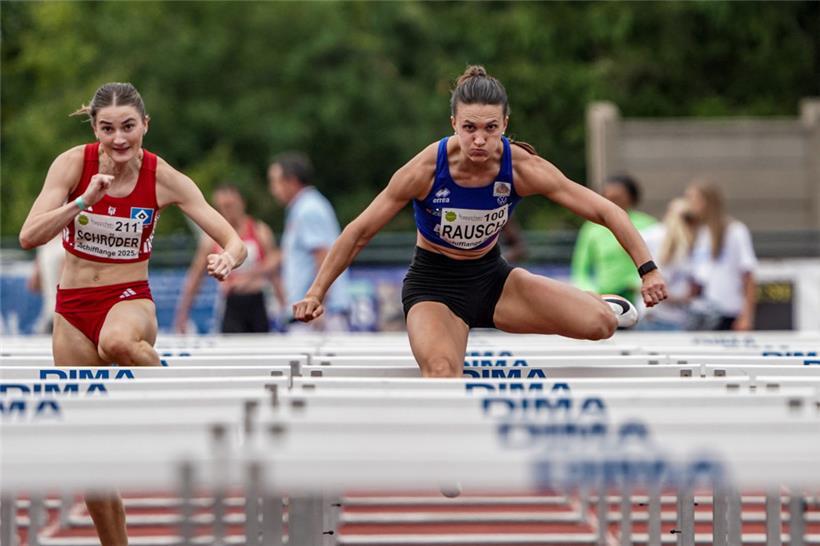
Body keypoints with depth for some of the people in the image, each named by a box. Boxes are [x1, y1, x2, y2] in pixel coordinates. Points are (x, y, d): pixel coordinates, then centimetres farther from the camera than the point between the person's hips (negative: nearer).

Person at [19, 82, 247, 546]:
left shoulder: (164, 179, -10)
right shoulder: (74, 164, -9)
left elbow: (234, 241, -12)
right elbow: (30, 236, -18)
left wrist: (228, 258, -35)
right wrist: (85, 199, -30)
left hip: (131, 298, -2)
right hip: (73, 308, 2)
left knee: (117, 342, -41)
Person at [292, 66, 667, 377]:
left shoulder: (521, 168, -19)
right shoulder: (427, 169, -24)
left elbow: (605, 211, -13)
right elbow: (359, 232, -12)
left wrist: (647, 269, -20)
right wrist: (316, 293, -11)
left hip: (492, 278, 3)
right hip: (434, 286, -3)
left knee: (601, 323, -16)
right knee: (442, 373, -36)